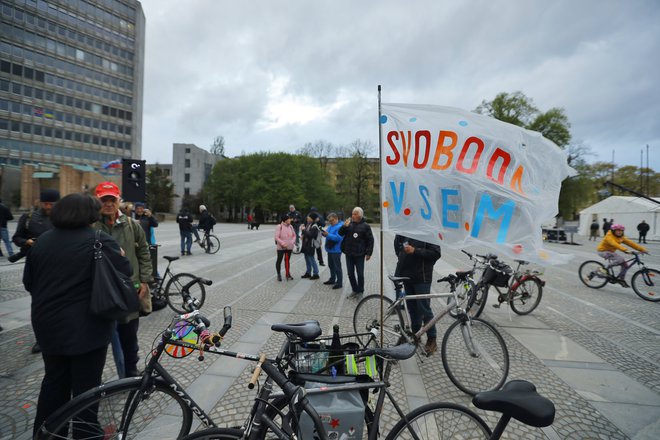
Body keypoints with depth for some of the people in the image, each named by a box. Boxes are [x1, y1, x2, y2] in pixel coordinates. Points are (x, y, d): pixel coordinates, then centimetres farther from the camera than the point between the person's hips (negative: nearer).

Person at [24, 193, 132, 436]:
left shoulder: (42, 240, 5)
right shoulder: (99, 241, -17)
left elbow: (28, 281, 11)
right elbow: (125, 272, -17)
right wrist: (117, 252, 2)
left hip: (48, 323, 7)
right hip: (86, 327, -7)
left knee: (54, 381, 24)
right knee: (86, 386, 8)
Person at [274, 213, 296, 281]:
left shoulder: (290, 226, 2)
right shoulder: (279, 227, -13)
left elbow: (294, 235, 11)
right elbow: (276, 237, -15)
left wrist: (292, 242, -4)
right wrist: (283, 243, -21)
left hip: (289, 247, 5)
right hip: (281, 247, -4)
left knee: (287, 260, 15)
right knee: (279, 260, 7)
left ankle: (287, 274, 28)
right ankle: (279, 275, 21)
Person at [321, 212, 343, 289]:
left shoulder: (340, 227, -18)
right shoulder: (330, 226, 11)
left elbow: (338, 237, -28)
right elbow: (329, 235, 16)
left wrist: (328, 235, -31)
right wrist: (324, 233, -7)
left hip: (336, 250, -9)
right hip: (330, 249, 9)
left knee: (337, 267, -3)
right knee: (331, 265, 20)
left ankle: (339, 283, 5)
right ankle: (332, 279, 34)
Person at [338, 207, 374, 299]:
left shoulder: (365, 226, -5)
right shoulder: (349, 223, 4)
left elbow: (370, 240, -3)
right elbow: (340, 233, 4)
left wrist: (369, 253, -6)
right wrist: (344, 226, -15)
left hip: (359, 254, -4)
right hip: (349, 253, 4)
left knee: (360, 274, 3)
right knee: (350, 273, 11)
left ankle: (360, 292, 19)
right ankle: (354, 290, 26)